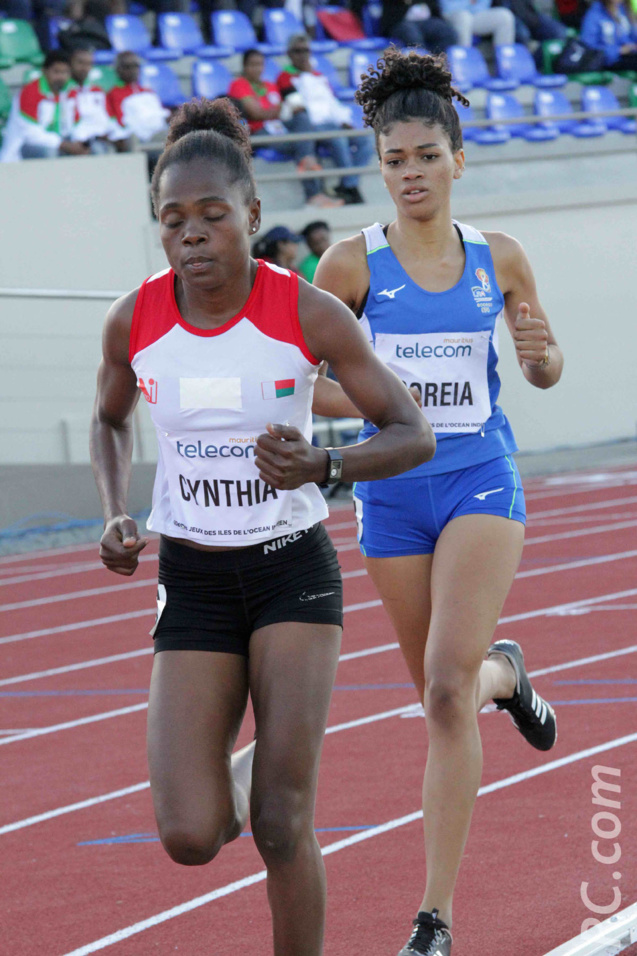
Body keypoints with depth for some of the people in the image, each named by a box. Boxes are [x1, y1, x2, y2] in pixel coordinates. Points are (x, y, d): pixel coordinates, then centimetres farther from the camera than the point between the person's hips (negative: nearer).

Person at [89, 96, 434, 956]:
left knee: (283, 828, -11)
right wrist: (115, 519, -4)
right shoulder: (134, 321, -7)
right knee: (190, 840, -8)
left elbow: (414, 435, -9)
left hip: (294, 572, -2)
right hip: (192, 587, 2)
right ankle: (238, 777, 29)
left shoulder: (310, 314, -14)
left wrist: (323, 466, -29)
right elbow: (110, 420, 14)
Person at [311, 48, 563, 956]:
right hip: (392, 494, 1)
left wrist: (542, 356, -10)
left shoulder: (499, 259, 1)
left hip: (481, 483, -1)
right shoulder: (354, 262, -4)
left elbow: (544, 369, 13)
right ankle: (506, 674, 55)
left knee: (447, 688, -16)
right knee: (446, 691, 14)